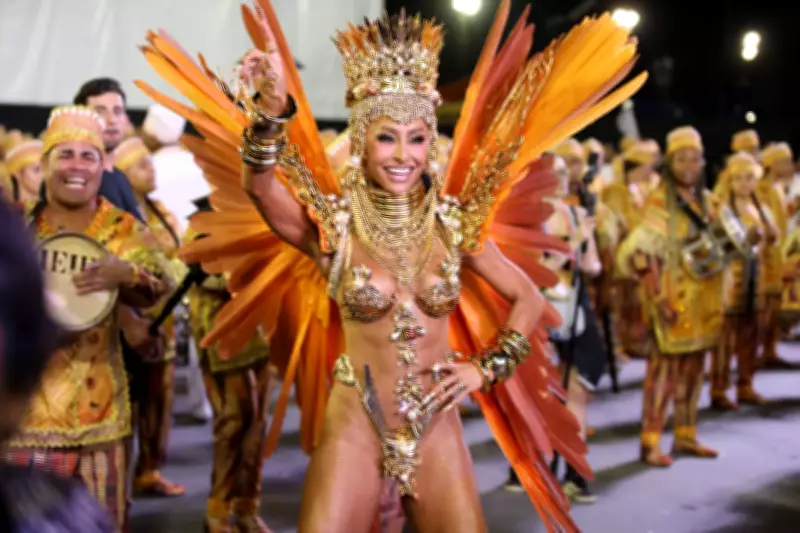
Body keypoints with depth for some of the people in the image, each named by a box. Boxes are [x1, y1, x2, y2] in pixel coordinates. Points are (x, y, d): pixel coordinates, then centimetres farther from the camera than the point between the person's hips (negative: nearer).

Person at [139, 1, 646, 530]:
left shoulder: (454, 224, -1)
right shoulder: (332, 224, -9)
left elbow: (528, 299, 11)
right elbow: (258, 187, -30)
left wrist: (488, 367, 0)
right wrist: (272, 108, -46)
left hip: (437, 428, 3)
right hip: (354, 427, -2)